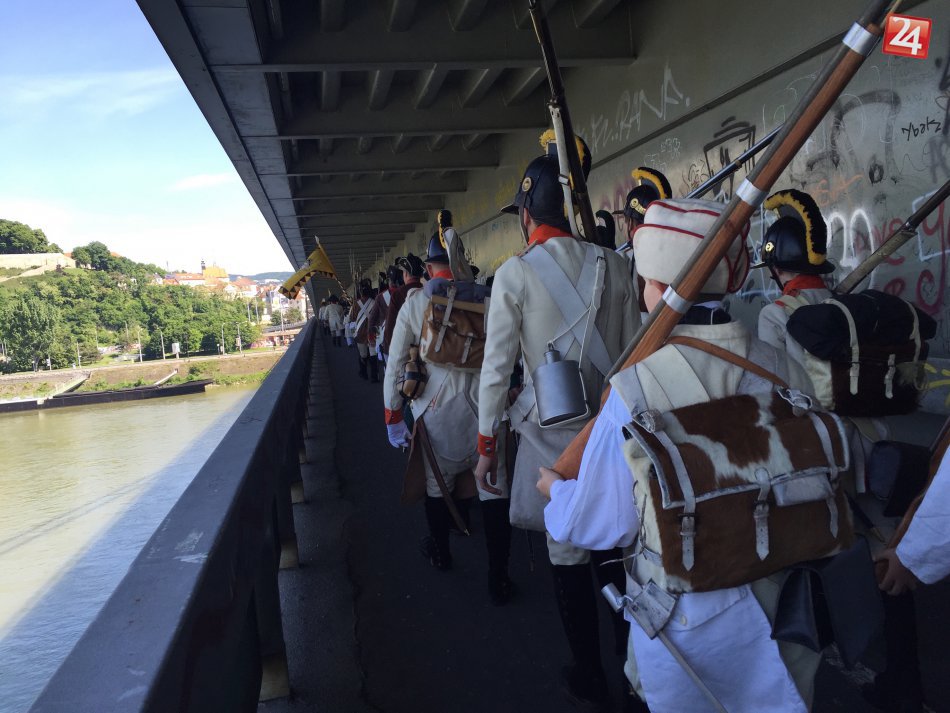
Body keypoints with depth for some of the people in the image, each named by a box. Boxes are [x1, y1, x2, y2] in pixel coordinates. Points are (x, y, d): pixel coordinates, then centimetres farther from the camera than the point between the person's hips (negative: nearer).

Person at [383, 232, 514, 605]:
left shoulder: (413, 305, 1)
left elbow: (395, 365, 3)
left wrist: (393, 417, 12)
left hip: (438, 408, 1)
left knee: (438, 482, 21)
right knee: (494, 487, 7)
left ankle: (440, 550, 43)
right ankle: (498, 577, 10)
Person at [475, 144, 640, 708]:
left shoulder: (514, 273, -7)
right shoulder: (612, 264, 2)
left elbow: (498, 365, -6)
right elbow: (635, 347, 6)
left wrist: (488, 442, 2)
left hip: (553, 432, -3)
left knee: (569, 555, 9)